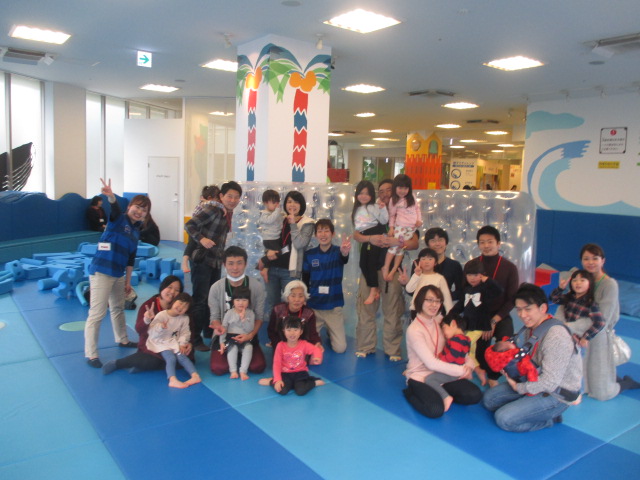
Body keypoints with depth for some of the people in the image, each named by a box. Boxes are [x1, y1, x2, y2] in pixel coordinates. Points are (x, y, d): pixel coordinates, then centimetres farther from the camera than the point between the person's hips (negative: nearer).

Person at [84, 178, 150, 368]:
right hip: (101, 272, -8)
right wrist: (111, 197, -54)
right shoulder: (118, 219, -8)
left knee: (118, 308, 23)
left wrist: (128, 281, 16)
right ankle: (91, 354, 1)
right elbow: (115, 209, -33)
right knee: (97, 314, -6)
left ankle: (122, 339, 42)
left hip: (118, 275, 8)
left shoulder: (136, 231, 11)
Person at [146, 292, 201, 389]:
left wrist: (182, 344, -16)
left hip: (174, 342, 3)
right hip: (160, 342, -3)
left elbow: (185, 333, 0)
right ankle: (173, 380, -38)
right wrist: (160, 327, -34)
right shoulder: (161, 315, -14)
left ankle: (195, 375, -23)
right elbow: (151, 332, -15)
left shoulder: (184, 318, -3)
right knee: (171, 358, -25)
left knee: (181, 355, -19)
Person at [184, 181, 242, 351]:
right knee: (200, 300, -4)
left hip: (216, 261, 8)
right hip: (202, 260, -8)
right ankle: (194, 339, 6)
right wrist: (201, 239, -32)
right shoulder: (212, 209, -15)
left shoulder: (228, 213, 10)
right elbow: (189, 224, -19)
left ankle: (209, 332, 33)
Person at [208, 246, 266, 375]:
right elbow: (215, 317, -3)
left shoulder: (257, 286, -8)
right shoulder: (216, 288, -7)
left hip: (248, 335, 0)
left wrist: (250, 335, -24)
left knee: (258, 367, -18)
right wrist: (218, 327, -28)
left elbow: (259, 317, -5)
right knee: (219, 368, -20)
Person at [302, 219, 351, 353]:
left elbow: (344, 258, -33)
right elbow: (305, 280, 7)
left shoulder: (338, 252, -8)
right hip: (313, 306, 1)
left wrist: (345, 252, -56)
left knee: (340, 348, -3)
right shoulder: (309, 254, -3)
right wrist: (304, 299, 3)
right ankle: (317, 333, 38)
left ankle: (330, 332, 29)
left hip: (334, 307, -1)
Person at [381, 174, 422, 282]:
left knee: (401, 246, -6)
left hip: (412, 227, 2)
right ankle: (386, 268, -8)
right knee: (395, 244, -17)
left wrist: (419, 220, 7)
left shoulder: (411, 197, 12)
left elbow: (417, 208, 19)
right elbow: (392, 215, 4)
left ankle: (393, 270, -3)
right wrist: (391, 227, -4)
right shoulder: (394, 200, 2)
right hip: (400, 226, -2)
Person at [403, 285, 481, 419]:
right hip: (420, 377, -6)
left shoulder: (440, 321, 0)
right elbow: (431, 363, -24)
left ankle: (440, 395, 10)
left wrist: (469, 364, -15)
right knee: (435, 410, -29)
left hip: (442, 374, 6)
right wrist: (461, 370, -20)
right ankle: (411, 393, 1)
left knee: (474, 395, -12)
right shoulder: (414, 330, -20)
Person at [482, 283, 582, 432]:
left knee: (504, 419, -18)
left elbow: (550, 382, -28)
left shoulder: (556, 336, -29)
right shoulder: (531, 328, -1)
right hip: (536, 383, 9)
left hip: (556, 395, -9)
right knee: (489, 398, 8)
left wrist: (519, 388, -15)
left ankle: (550, 418, 3)